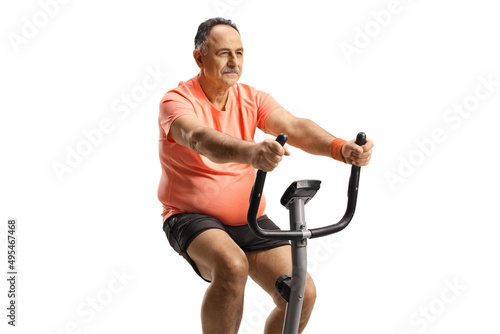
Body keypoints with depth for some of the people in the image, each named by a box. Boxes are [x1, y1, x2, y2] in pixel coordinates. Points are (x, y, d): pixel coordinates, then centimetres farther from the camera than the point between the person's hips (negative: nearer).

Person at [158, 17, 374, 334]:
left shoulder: (252, 99, 1)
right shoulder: (178, 101, -12)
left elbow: (294, 127, -17)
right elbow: (200, 138, -35)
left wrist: (339, 147, -38)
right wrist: (249, 151, -56)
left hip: (249, 220, 5)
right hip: (192, 217, -4)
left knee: (302, 293, -11)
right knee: (232, 266, -36)